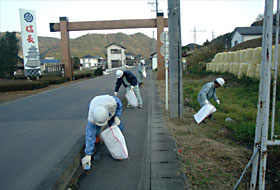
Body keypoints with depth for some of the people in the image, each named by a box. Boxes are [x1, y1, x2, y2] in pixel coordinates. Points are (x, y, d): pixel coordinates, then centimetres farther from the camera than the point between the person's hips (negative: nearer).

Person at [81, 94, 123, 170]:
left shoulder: (112, 102, -46)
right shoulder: (92, 117, -42)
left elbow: (119, 103, -20)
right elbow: (90, 136, -36)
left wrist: (117, 117, -28)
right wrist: (88, 155, -33)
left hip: (111, 109, 1)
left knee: (118, 128, -9)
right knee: (94, 131, -19)